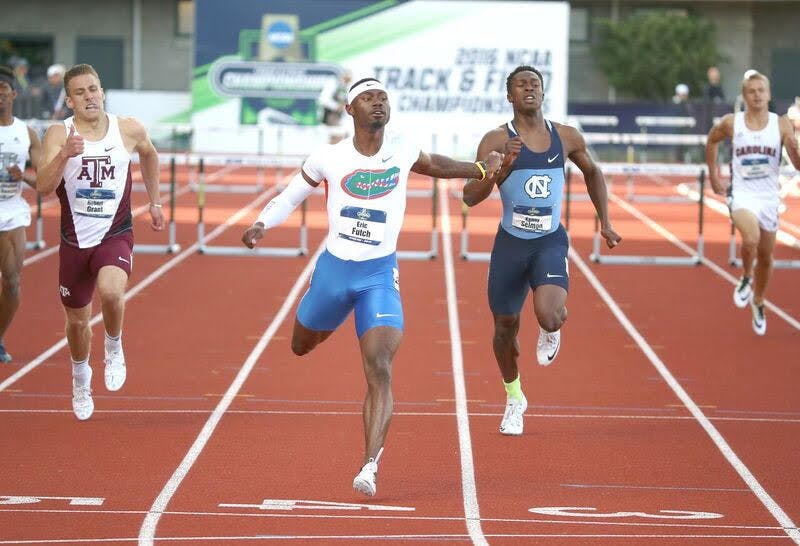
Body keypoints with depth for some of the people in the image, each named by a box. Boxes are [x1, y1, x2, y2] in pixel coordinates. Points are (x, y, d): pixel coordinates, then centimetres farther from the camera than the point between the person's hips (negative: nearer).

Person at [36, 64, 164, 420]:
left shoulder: (129, 130, -4)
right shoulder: (59, 134, -10)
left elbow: (149, 154, 20)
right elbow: (44, 187, -23)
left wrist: (154, 201, 22)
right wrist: (64, 155, -38)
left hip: (115, 236, -1)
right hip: (75, 240, 1)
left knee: (111, 291, -31)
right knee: (77, 320, 13)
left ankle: (114, 348, 0)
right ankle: (80, 377, 43)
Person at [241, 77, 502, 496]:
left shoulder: (401, 150, -2)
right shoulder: (329, 158, -7)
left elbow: (432, 165, 21)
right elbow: (290, 197, 6)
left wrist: (480, 168, 11)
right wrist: (261, 225, -11)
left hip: (380, 276, -1)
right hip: (333, 270, 1)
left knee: (380, 371, -18)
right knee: (302, 348, 22)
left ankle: (370, 465, -21)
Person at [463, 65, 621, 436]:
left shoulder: (566, 138, 2)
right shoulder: (497, 141, -7)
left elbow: (592, 172, 22)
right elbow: (470, 197, -14)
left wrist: (605, 223, 19)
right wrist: (501, 170, -29)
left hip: (551, 242, 0)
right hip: (511, 243, 0)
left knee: (548, 315, -25)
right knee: (505, 327, 10)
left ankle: (550, 332, 15)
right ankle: (514, 399, 36)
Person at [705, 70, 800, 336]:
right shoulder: (731, 123, -6)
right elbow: (711, 141, 15)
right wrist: (714, 176, 14)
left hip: (768, 197, 2)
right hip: (741, 194, -2)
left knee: (765, 256, 13)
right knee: (751, 238, -30)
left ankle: (758, 304, 38)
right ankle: (745, 279, 1)